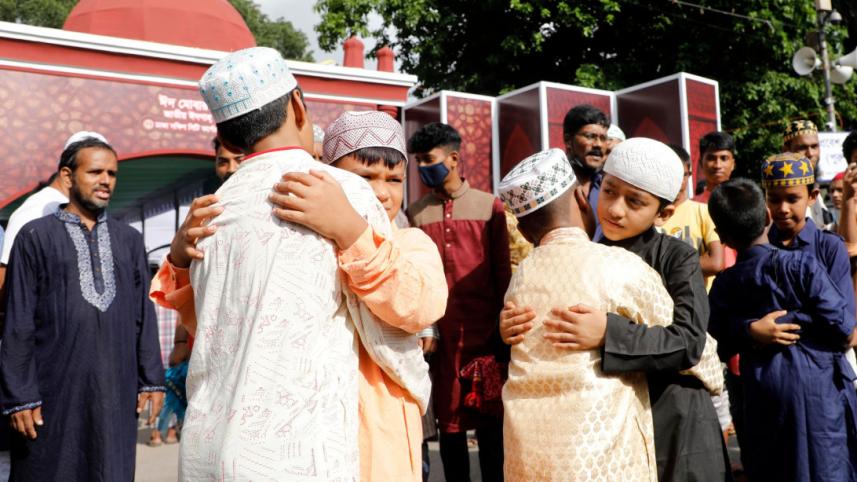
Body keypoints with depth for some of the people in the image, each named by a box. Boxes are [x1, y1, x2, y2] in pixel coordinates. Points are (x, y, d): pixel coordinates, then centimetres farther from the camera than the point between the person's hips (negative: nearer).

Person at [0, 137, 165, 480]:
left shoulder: (129, 240, 11)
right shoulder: (35, 237, 2)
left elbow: (144, 314, 10)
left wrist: (151, 379, 5)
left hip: (116, 391, 3)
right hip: (53, 390, -2)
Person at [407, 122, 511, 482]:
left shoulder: (489, 206, 3)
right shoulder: (415, 213, 7)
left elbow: (502, 273, 3)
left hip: (483, 333, -1)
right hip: (439, 335, 1)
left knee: (489, 423, 4)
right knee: (448, 421, 9)